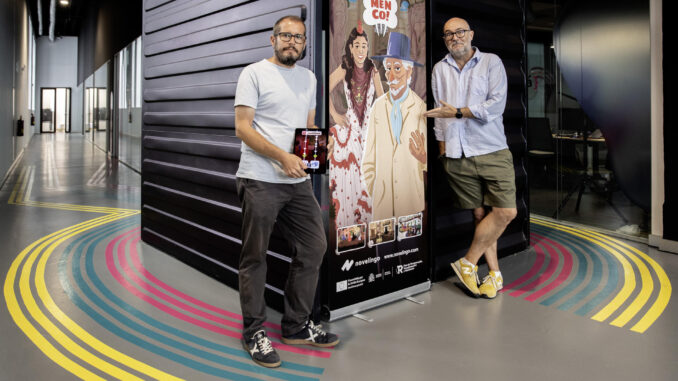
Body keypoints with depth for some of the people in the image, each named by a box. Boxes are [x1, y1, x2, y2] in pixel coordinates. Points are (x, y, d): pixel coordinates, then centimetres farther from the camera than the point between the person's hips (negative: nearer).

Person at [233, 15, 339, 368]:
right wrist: (282, 157, -21)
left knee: (314, 247, 10)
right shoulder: (254, 73, -4)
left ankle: (297, 326, 25)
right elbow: (243, 128, -11)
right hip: (260, 181, -6)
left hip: (298, 181, 7)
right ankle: (254, 333, 18)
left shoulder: (308, 78, 16)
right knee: (255, 257, 3)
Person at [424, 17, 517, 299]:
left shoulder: (491, 62, 5)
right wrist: (442, 146, 11)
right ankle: (494, 273, 14)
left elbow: (496, 104, -8)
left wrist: (458, 112, -10)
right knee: (479, 214, 4)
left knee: (506, 211, -11)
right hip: (457, 156, 2)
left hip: (492, 151, -2)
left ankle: (468, 262, 5)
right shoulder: (439, 69, 15)